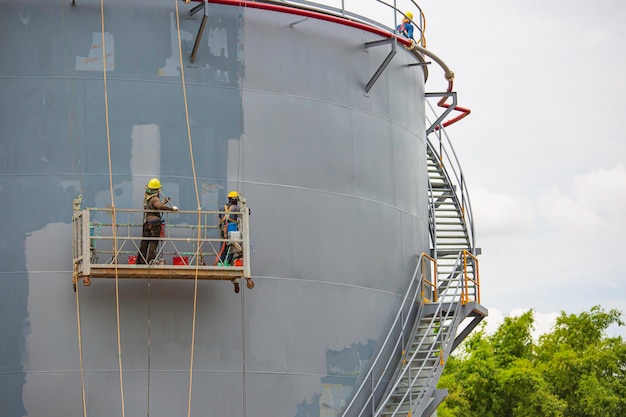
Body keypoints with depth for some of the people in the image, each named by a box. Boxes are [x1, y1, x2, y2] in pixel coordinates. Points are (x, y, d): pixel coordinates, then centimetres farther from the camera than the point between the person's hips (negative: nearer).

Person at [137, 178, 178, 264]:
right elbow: (160, 206, -35)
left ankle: (140, 262, 15)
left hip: (146, 222, 8)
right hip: (154, 223, -8)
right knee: (153, 243, -4)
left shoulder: (146, 196, 10)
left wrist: (163, 202, 18)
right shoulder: (154, 199, -16)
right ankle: (150, 262, -7)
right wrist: (172, 208, -31)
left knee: (144, 243, 12)